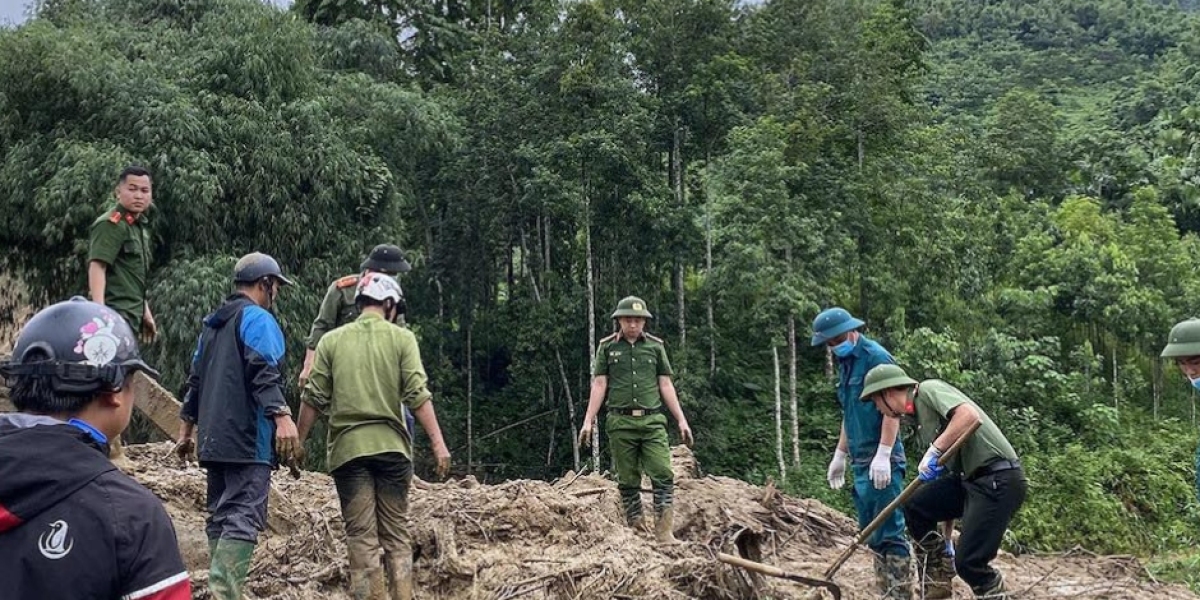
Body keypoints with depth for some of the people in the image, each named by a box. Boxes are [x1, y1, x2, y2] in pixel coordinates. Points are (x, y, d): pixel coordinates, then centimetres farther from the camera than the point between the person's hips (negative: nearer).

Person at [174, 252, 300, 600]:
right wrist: (281, 415, -29)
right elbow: (264, 373, -20)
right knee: (244, 517, -13)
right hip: (248, 439, -9)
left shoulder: (213, 324, 21)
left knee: (221, 516, 13)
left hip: (214, 440, 9)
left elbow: (195, 379, 25)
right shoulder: (257, 318, -5)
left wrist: (186, 429, 30)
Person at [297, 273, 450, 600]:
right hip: (391, 446, 0)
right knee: (397, 533, 9)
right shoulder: (402, 338, 1)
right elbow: (417, 395, -7)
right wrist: (438, 443, -8)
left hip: (348, 449, 1)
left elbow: (314, 399, 3)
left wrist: (299, 442, 13)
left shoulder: (331, 340, 6)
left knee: (361, 537, 3)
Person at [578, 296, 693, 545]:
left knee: (663, 475, -10)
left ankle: (665, 532, -9)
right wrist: (588, 421, -1)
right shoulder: (607, 347, 6)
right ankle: (636, 531, 11)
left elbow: (666, 385, 10)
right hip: (621, 422, 0)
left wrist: (681, 420, 6)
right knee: (628, 480, 3)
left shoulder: (655, 346, 9)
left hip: (652, 421, 1)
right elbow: (599, 386, 5)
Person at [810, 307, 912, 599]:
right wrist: (840, 454, 23)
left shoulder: (876, 357, -11)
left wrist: (883, 455, -22)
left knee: (889, 533, -7)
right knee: (873, 535, 12)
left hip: (882, 462, -9)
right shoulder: (846, 363, 15)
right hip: (861, 462, 9)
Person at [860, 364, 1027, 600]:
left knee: (968, 561, -11)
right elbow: (947, 461, 23)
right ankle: (938, 578, 14)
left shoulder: (929, 389, -9)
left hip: (999, 479, -9)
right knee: (914, 506, 1)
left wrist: (934, 450, -22)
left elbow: (969, 415, -27)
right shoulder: (919, 414, 18)